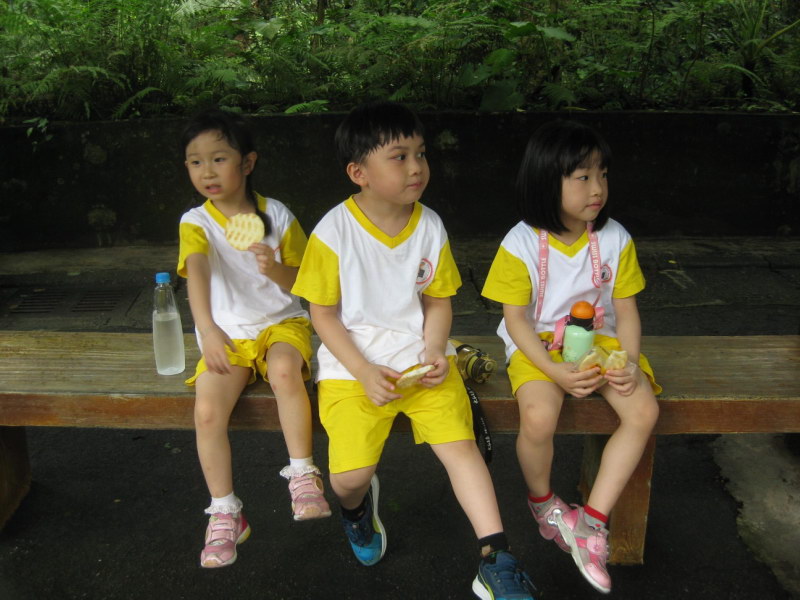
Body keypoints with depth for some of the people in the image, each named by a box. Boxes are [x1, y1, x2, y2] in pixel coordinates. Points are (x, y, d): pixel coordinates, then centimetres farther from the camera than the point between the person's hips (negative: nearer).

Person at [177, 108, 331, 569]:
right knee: (207, 410, -22)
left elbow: (300, 284, 3)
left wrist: (275, 269, -21)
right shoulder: (196, 222, -3)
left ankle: (303, 474, -19)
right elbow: (197, 274, -24)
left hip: (281, 323, -1)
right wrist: (207, 329, -42)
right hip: (228, 335, 1)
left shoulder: (277, 215, -1)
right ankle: (225, 513, -4)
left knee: (285, 370, -35)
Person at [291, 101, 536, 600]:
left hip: (420, 357, 3)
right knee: (350, 475, -14)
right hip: (354, 363, -2)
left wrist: (434, 352, -9)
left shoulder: (431, 227, 0)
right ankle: (358, 504, 25)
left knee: (460, 443, -15)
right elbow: (323, 314, -5)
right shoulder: (334, 232, -10)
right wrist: (364, 372, -14)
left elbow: (439, 301, 9)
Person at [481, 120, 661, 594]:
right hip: (539, 345, -3)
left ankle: (592, 520, -9)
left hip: (599, 339, 4)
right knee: (538, 418, -31)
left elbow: (626, 310, 3)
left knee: (644, 411, -21)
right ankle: (543, 501, 4)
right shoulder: (521, 244, -12)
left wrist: (630, 362, -14)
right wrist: (555, 370, -23)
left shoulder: (615, 239, -2)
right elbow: (515, 318, -10)